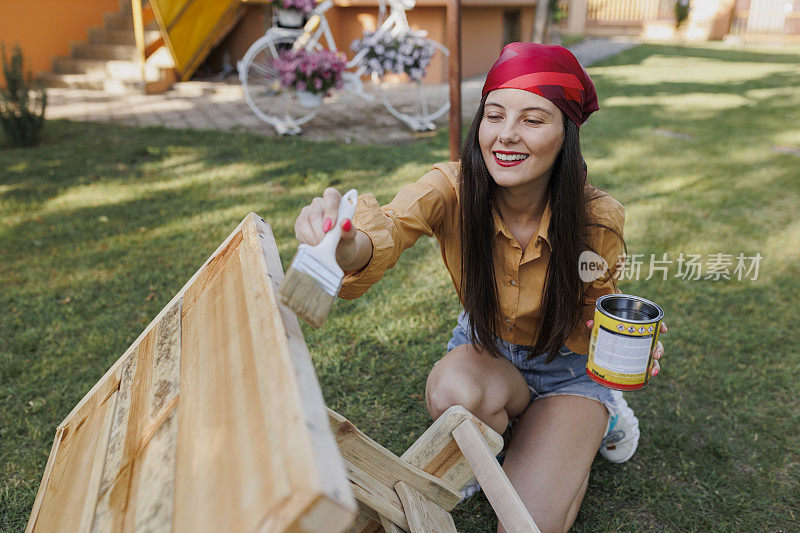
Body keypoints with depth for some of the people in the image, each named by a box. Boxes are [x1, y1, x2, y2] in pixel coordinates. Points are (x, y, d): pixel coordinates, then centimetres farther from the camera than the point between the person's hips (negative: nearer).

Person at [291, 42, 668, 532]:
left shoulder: (598, 219, -24)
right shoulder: (453, 190, -24)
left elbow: (598, 312, -8)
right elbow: (386, 231, -44)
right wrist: (348, 245, -68)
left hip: (567, 366, -1)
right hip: (484, 349, 2)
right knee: (454, 389, -36)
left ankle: (594, 421, 13)